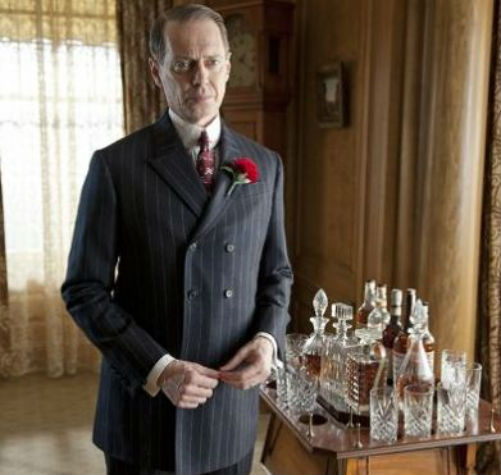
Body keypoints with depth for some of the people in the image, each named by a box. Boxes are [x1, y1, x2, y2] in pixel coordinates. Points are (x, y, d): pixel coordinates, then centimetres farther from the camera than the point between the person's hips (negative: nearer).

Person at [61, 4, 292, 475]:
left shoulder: (265, 166, 2)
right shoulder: (115, 165, -8)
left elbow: (277, 273, 9)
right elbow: (85, 289, -8)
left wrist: (267, 339, -9)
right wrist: (157, 367, -17)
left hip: (232, 405, 3)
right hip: (144, 404, -2)